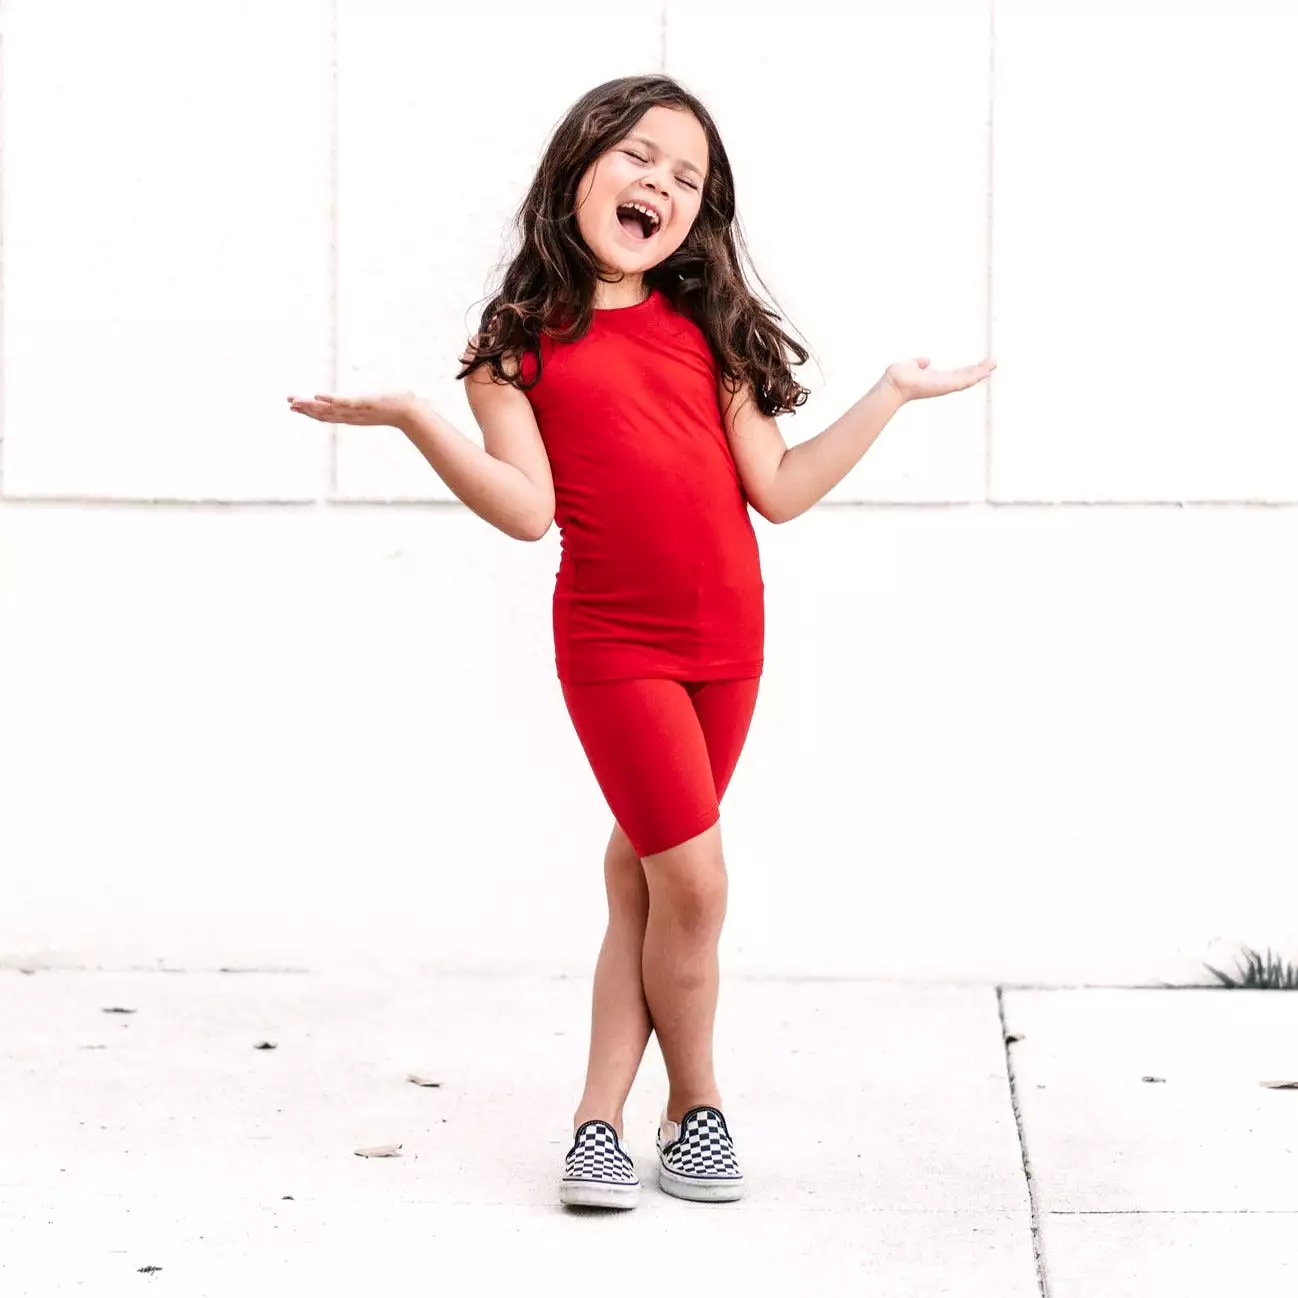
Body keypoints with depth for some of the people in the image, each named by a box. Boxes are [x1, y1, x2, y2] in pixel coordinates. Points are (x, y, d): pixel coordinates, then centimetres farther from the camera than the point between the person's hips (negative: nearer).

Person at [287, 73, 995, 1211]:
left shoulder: (704, 329, 7)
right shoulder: (519, 342, -4)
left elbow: (778, 490, 5)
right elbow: (527, 508, -14)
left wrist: (893, 392, 7)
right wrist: (414, 419, -24)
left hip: (728, 635, 4)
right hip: (615, 642, -4)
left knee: (644, 878, 9)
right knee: (694, 882, -9)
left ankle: (600, 1119, 16)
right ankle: (695, 1109, 13)